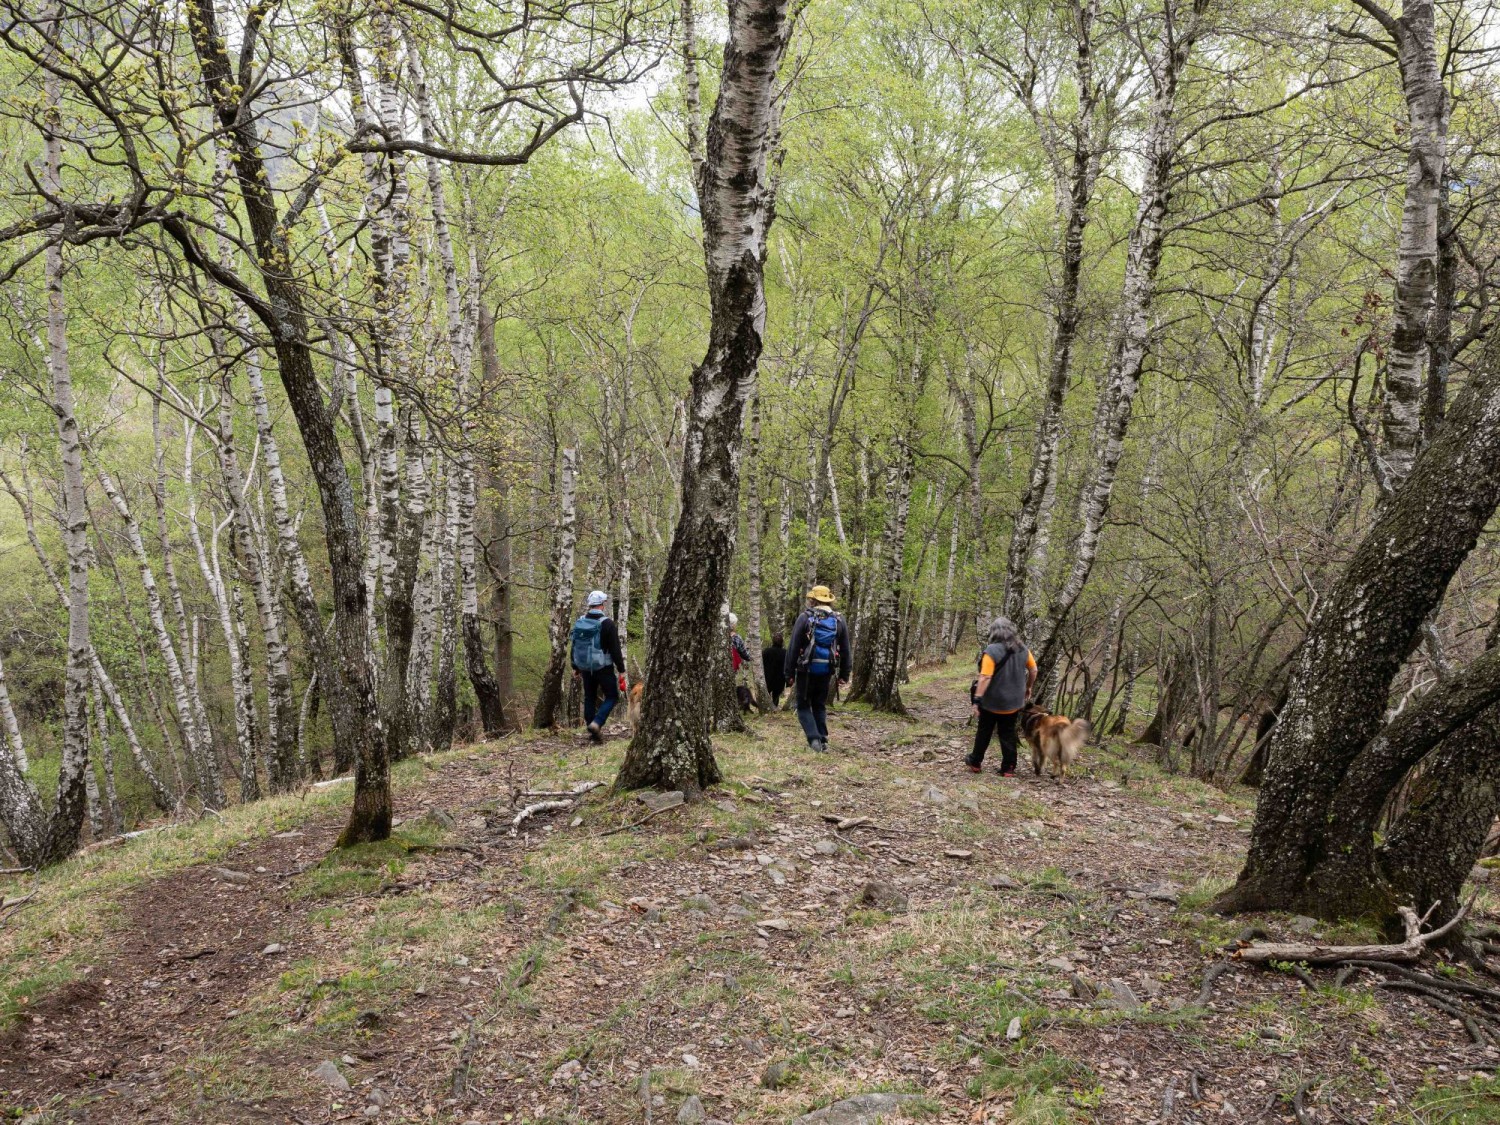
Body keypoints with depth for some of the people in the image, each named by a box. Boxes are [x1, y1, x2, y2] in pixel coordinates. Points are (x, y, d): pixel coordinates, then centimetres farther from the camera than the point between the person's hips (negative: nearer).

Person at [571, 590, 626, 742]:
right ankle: (597, 723, -14)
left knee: (589, 698, 14)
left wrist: (575, 667, 21)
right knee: (612, 697, 5)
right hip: (604, 668, -5)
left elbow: (574, 646, 13)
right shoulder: (607, 623, -13)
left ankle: (593, 731, 15)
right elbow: (615, 649, -14)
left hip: (585, 668, 5)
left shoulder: (579, 622, 5)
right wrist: (621, 669, -8)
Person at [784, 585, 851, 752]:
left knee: (804, 706, 5)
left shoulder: (805, 617, -7)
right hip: (826, 671, 4)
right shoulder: (839, 621, 5)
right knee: (820, 706, 17)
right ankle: (823, 741, 15)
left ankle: (814, 739, -11)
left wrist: (789, 671, -3)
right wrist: (844, 675, 15)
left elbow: (794, 647, -9)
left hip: (806, 670, -4)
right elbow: (845, 651, 9)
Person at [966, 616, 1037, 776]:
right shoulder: (1022, 649, 0)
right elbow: (1033, 670, 10)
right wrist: (1028, 688, 26)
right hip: (1014, 702, 4)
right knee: (1008, 734, 12)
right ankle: (1008, 768, 12)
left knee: (984, 732, 13)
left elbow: (985, 677, -24)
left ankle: (975, 762, 27)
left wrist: (977, 699, -21)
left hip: (992, 702, -4)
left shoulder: (992, 651, -19)